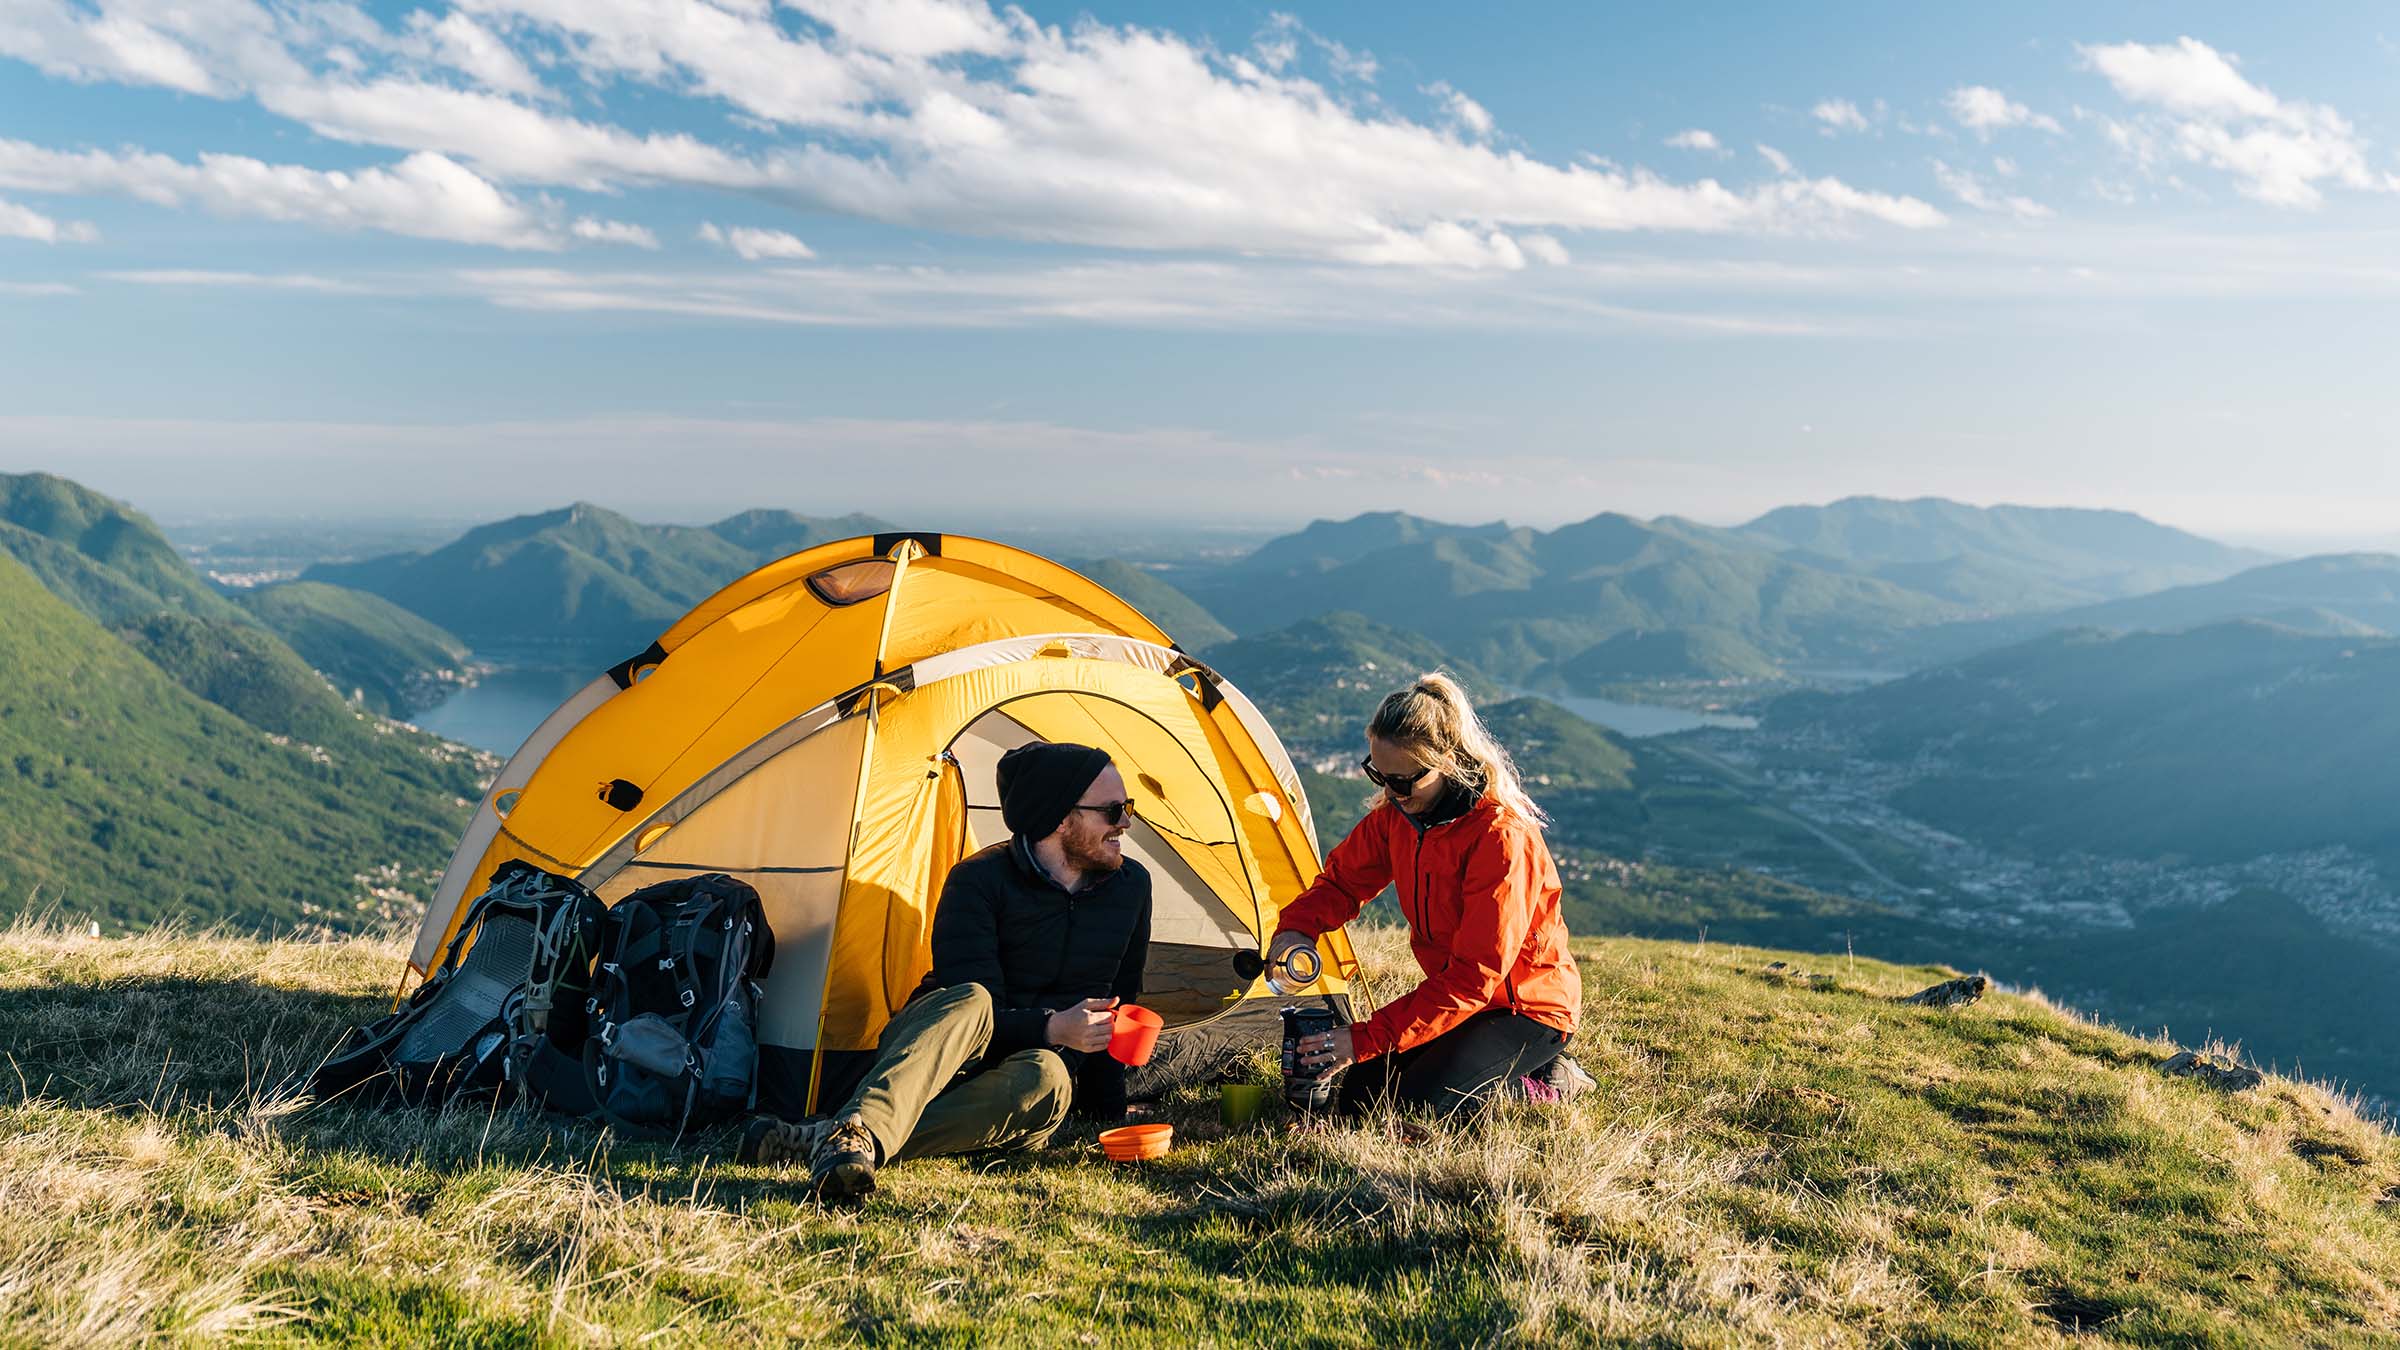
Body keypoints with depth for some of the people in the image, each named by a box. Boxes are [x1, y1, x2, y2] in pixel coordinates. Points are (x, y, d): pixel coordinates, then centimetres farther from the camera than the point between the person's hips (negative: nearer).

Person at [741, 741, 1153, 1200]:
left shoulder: (1131, 886, 2)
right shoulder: (978, 881, -13)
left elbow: (1121, 999, 14)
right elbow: (972, 1009, -19)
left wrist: (1107, 1104, 13)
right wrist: (1050, 1029, -35)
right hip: (932, 1057, -3)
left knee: (1045, 1078, -37)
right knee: (970, 1002, -39)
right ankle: (858, 1129, -61)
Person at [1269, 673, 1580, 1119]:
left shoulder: (1502, 838, -30)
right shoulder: (1396, 814, -7)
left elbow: (1474, 975, -31)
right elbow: (1342, 881, 8)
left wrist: (1365, 1038, -33)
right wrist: (1296, 927, -16)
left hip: (1529, 1008, -8)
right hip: (1456, 996, 8)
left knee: (1417, 1105, -23)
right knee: (1361, 1094, -1)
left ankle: (1541, 1084, 2)